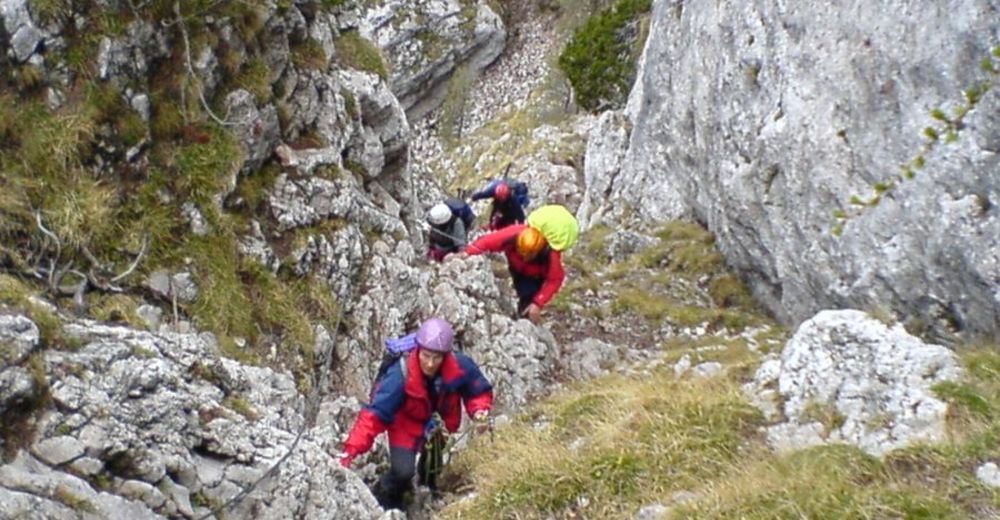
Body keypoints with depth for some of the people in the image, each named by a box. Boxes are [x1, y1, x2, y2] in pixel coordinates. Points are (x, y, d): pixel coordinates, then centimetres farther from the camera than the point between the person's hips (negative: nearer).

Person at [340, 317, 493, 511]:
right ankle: (385, 500, 17)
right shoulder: (400, 375, -39)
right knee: (403, 471, -18)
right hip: (406, 424, -4)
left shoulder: (460, 366, -30)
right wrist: (351, 450, -47)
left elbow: (479, 392, -10)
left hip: (437, 422, 4)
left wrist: (479, 412, -32)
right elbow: (374, 414, -40)